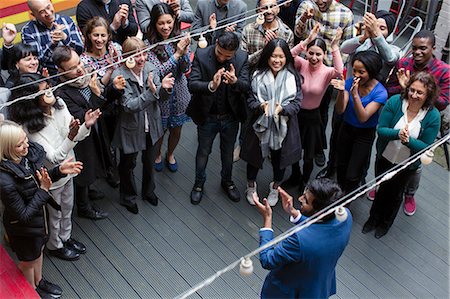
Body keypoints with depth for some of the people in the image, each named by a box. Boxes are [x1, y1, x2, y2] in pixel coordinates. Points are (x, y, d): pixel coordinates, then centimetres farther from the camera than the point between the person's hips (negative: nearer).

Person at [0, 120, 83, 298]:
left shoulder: (28, 154, -18)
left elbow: (39, 179, 1)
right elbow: (24, 215, -29)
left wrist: (59, 171, -16)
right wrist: (43, 190, -32)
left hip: (39, 216, 6)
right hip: (23, 228, -6)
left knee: (38, 250, 31)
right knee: (28, 261, 22)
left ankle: (39, 282, 58)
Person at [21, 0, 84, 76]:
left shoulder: (66, 20, 1)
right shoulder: (28, 30, -6)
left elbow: (80, 49, -3)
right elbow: (37, 60, -12)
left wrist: (65, 37, -21)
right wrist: (53, 42, -25)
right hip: (48, 75, -2)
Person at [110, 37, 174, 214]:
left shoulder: (150, 68, -12)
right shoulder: (120, 76, -25)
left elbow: (161, 97, -8)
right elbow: (129, 106, -31)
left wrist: (164, 88, -32)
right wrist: (151, 92, -43)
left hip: (151, 126, 4)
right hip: (131, 129, -4)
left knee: (149, 161, 26)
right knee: (128, 165, 19)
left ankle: (148, 191, 52)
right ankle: (128, 197, 44)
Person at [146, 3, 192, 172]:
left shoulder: (180, 38, -9)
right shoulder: (149, 44, -21)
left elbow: (186, 69, -8)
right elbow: (158, 72, -24)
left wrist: (185, 52, -28)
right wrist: (176, 54, -32)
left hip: (179, 92, 3)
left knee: (176, 130, 21)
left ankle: (170, 155, 49)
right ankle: (157, 155, 48)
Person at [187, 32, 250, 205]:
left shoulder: (242, 58, -13)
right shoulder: (201, 55, -19)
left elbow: (246, 86, -18)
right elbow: (192, 84, -25)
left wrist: (235, 81, -41)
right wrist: (211, 85, -46)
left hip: (231, 117, 2)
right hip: (207, 117, -2)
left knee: (228, 152, 22)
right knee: (203, 152, 18)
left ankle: (227, 182, 47)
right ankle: (199, 184, 42)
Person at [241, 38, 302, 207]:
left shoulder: (293, 77, -10)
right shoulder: (258, 75, -10)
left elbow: (297, 103, -10)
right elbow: (250, 100, -7)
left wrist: (283, 108, -29)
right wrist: (261, 106, -28)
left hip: (283, 127, 0)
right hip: (259, 125, 0)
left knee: (279, 159, 20)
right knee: (254, 157, 18)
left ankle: (275, 188, 48)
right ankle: (251, 186, 47)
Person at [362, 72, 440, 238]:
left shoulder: (433, 116, -24)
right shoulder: (395, 102, -22)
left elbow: (426, 146, -19)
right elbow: (380, 129, -19)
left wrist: (408, 140, -38)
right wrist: (397, 133, -39)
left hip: (407, 165, 0)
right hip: (384, 158, 1)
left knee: (395, 194, 24)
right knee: (381, 189, 23)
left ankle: (386, 223, 51)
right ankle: (374, 218, 51)